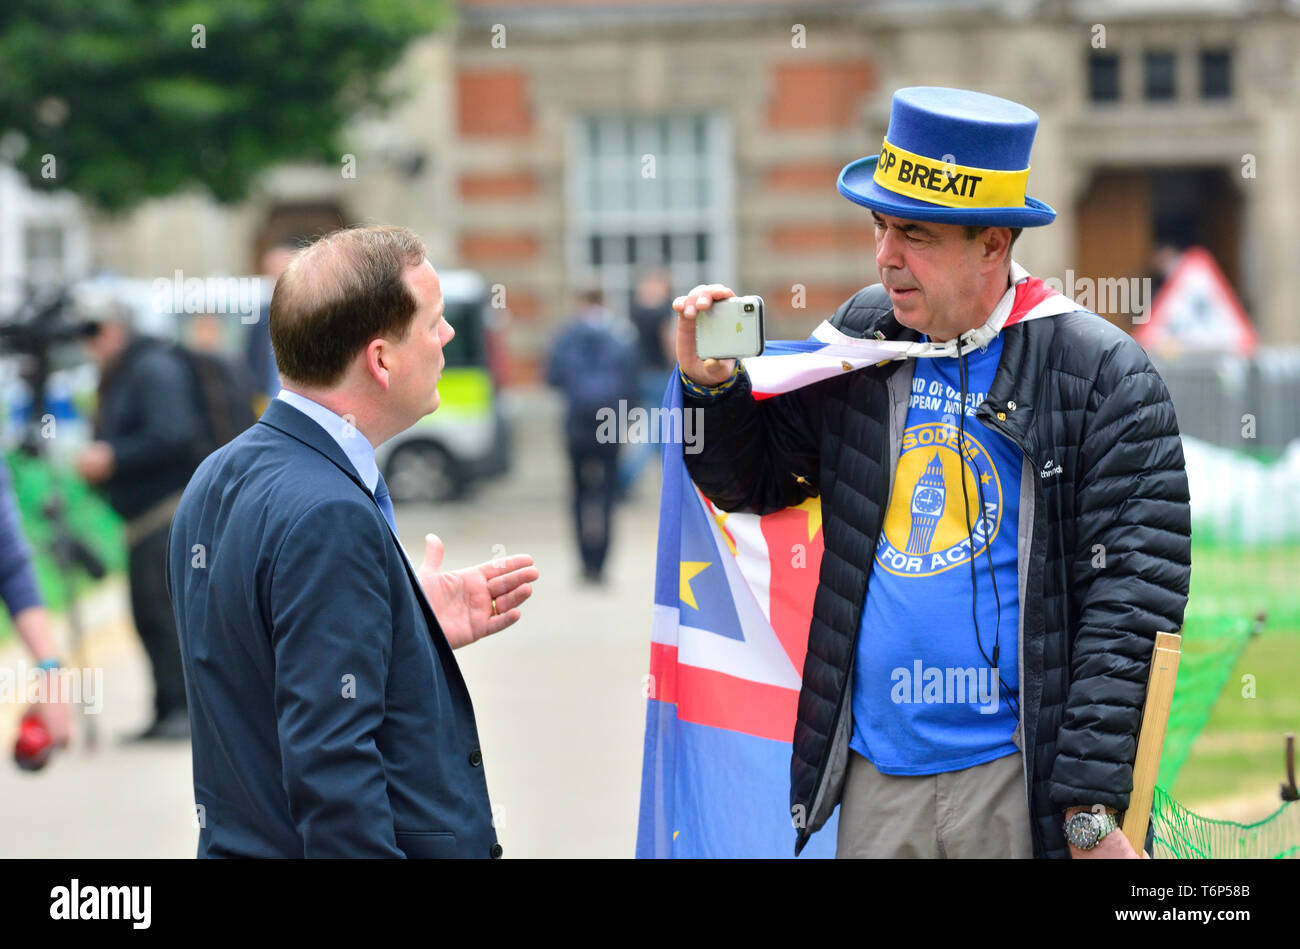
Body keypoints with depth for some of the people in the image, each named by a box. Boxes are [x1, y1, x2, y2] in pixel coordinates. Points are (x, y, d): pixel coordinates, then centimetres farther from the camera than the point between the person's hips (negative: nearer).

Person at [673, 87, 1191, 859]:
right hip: (874, 773, 4)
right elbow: (753, 481, 17)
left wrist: (1091, 806, -16)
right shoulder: (863, 337, 6)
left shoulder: (1101, 375, -8)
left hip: (1016, 780, -4)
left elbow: (1133, 596, -11)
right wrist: (712, 385, -5)